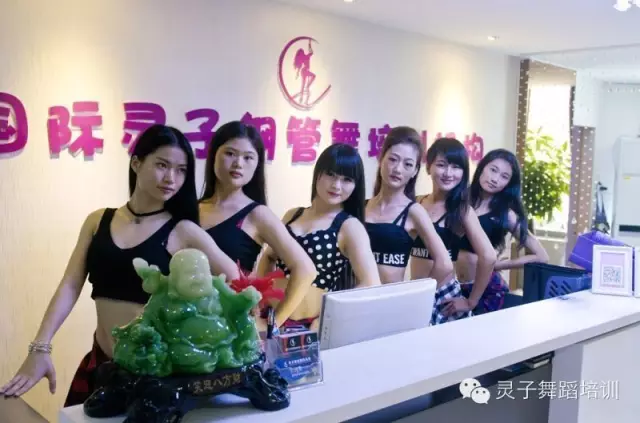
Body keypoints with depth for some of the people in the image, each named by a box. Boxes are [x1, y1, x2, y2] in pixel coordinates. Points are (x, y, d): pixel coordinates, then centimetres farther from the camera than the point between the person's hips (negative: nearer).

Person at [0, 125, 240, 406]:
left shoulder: (183, 231, -7)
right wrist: (40, 348, -10)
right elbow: (70, 287, -1)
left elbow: (237, 284, -6)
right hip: (100, 360, 3)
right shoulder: (98, 221, 3)